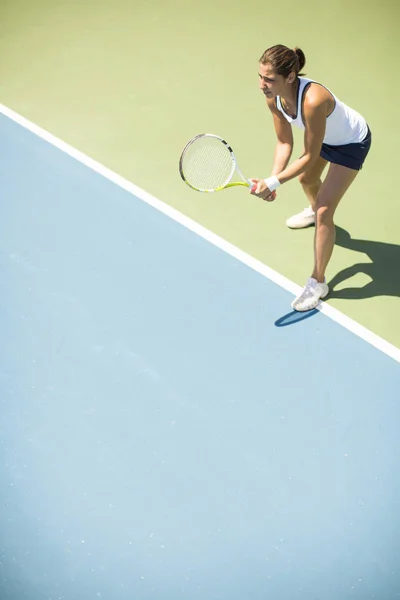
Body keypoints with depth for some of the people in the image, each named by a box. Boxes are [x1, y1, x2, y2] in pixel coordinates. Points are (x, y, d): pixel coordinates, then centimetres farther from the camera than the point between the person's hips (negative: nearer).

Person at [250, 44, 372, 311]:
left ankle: (318, 283, 3)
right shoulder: (274, 98, -21)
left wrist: (273, 183, -34)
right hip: (326, 136, 8)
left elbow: (310, 156, -33)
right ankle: (314, 212, 69)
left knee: (324, 213, -12)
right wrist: (272, 179, -25)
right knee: (306, 179, 32)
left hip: (352, 142, -8)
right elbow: (285, 143, -11)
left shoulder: (312, 101, -44)